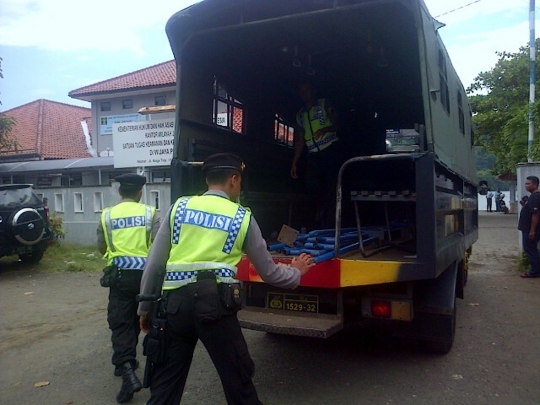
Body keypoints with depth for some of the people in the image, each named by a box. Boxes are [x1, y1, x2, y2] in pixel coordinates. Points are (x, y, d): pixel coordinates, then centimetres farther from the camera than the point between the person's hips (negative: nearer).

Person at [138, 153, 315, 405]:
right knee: (238, 380, 16)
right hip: (214, 303, -2)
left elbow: (154, 263, 9)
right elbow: (269, 272, 14)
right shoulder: (243, 218, 6)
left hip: (174, 301, 3)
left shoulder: (179, 207, 10)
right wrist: (296, 272, 34)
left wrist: (145, 307, 20)